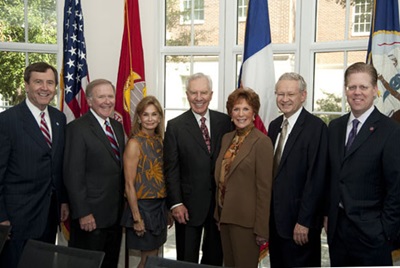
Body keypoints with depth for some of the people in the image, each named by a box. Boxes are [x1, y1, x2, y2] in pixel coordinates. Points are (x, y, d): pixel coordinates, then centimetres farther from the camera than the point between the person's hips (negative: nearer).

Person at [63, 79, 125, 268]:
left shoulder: (117, 126, 11)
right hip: (91, 216, -7)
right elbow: (73, 175, -16)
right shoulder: (77, 128, -12)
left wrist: (123, 206, 11)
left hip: (116, 214, 7)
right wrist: (83, 213, -18)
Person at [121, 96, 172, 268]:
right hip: (143, 206, -6)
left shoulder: (159, 141, 7)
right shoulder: (134, 143, -13)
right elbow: (129, 184, -15)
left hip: (160, 206, 7)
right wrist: (136, 218, -16)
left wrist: (168, 209, 12)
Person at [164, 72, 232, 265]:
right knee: (187, 260, 11)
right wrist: (176, 203, -10)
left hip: (221, 201, 2)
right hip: (190, 204, -2)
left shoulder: (225, 121, 1)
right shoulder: (175, 126, -4)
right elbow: (171, 168, -5)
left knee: (215, 257, 17)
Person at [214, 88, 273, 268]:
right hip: (225, 215, 7)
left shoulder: (262, 142, -13)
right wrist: (219, 213, 12)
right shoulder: (227, 138, 9)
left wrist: (261, 228, -14)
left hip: (246, 219, -7)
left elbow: (264, 187, -14)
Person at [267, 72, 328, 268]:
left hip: (299, 221, -7)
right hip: (275, 218, 7)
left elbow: (316, 178, -18)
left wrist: (304, 221, -18)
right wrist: (267, 211, 9)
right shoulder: (274, 125, 9)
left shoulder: (316, 127, -14)